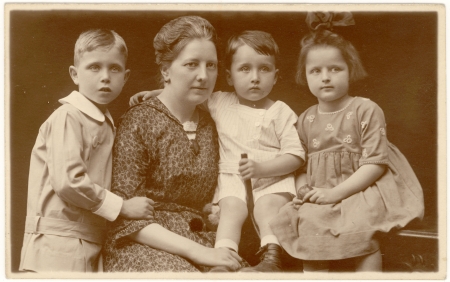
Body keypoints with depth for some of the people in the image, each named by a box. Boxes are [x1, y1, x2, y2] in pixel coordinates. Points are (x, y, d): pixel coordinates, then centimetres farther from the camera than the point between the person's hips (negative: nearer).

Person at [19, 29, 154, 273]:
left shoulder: (106, 124, 15)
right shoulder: (68, 117, -10)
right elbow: (68, 181, -21)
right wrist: (122, 207, -15)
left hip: (91, 247, 8)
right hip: (59, 246, -8)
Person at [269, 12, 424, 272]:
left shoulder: (367, 111, -6)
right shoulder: (306, 120, 9)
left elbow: (375, 163, -12)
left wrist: (337, 192, -19)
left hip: (362, 189, -4)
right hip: (320, 195, 4)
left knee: (361, 232, -29)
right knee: (308, 224, -20)